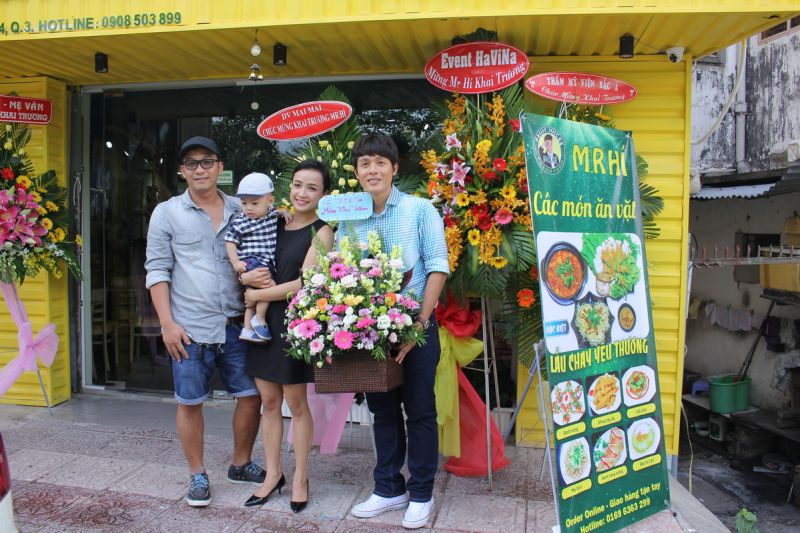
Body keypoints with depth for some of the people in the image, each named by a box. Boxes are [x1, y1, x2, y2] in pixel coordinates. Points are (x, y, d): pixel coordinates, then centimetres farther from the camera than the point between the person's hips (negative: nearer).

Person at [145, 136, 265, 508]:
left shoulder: (240, 210, 8)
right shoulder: (167, 213, 2)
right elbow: (157, 270, 0)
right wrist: (167, 322, -8)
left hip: (235, 324, 3)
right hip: (190, 328, -2)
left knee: (251, 395, 8)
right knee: (190, 402, 7)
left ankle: (241, 465, 29)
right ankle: (197, 475, 26)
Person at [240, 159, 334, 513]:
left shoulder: (321, 233, -6)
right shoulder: (275, 225, 9)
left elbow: (303, 284, -15)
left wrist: (256, 295, -9)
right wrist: (246, 277, -10)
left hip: (295, 323, -5)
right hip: (262, 321, 5)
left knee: (295, 402, 5)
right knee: (269, 400, 11)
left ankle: (300, 478, 20)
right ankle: (273, 474, 25)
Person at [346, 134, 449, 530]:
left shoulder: (419, 209, -5)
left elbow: (437, 268, -9)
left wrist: (418, 324, -15)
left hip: (415, 328, -4)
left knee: (419, 411, 6)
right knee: (382, 410, 15)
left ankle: (421, 495, 22)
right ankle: (389, 489, 30)